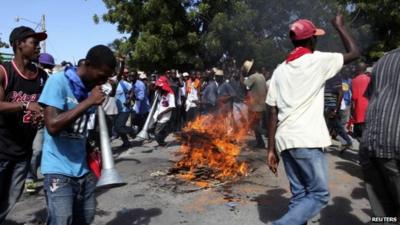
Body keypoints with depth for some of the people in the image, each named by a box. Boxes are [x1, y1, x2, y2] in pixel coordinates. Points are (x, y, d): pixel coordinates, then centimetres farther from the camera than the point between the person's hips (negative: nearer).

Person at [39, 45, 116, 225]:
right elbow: (53, 126, -21)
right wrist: (89, 102, -20)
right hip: (59, 171, -6)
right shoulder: (58, 81, -11)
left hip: (83, 170, 6)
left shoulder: (91, 88, 7)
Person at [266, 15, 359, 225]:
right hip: (307, 140, -6)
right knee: (319, 195, 4)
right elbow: (354, 52, 14)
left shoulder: (280, 70, 12)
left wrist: (271, 149, 10)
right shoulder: (318, 60, -1)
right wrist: (340, 26, 26)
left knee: (299, 195, 14)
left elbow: (272, 112, 8)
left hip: (284, 140, 6)